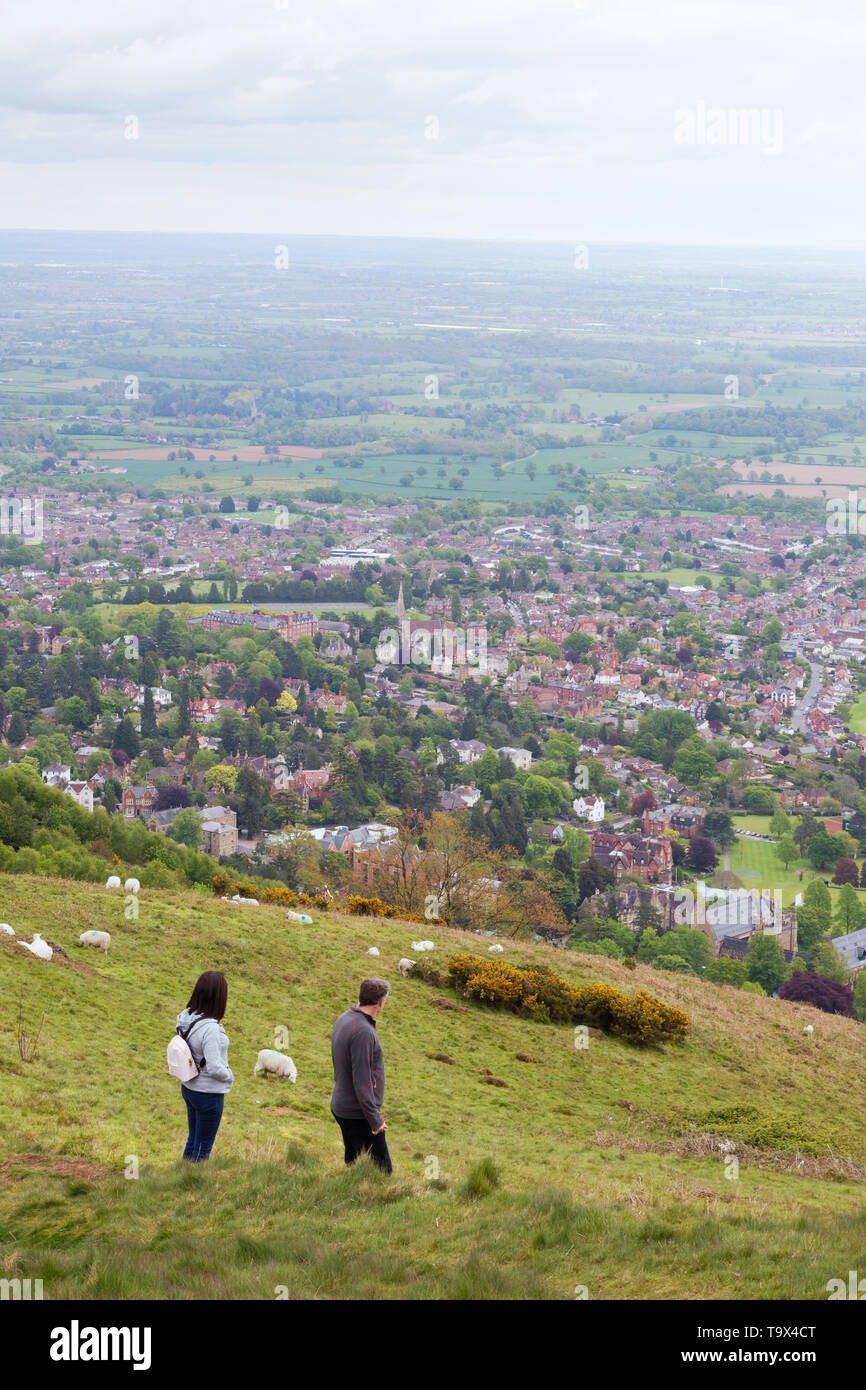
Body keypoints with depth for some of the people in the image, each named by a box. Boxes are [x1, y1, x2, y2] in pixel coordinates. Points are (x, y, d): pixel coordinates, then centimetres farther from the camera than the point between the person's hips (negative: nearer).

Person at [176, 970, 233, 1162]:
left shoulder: (186, 1018, -5)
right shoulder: (209, 1029, -30)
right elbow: (214, 1068, -27)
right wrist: (229, 1076, -8)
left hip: (188, 1087, 8)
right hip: (209, 1093, -8)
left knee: (193, 1140, 23)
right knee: (203, 1147, 9)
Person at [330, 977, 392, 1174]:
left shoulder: (344, 1020, 6)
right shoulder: (363, 1032, -25)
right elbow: (362, 1082, -25)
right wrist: (375, 1120, -18)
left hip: (341, 1107, 10)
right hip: (358, 1114, -10)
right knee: (381, 1170, -4)